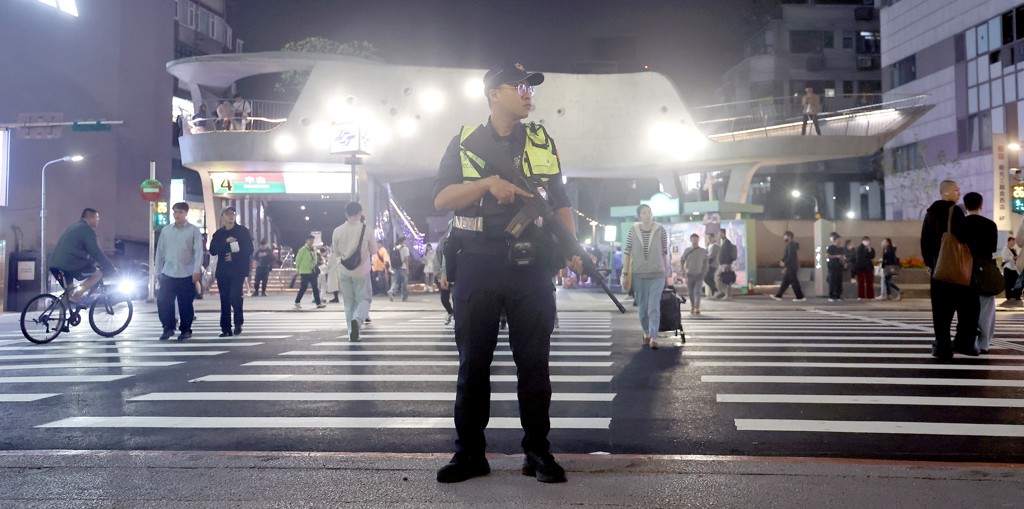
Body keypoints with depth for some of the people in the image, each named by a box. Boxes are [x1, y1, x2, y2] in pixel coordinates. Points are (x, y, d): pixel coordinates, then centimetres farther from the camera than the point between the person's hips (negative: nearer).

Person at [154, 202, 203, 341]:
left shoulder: (194, 230, -2)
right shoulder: (166, 230, 9)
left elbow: (198, 251, -7)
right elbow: (160, 251, 13)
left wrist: (197, 270, -14)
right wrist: (158, 271, 12)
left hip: (186, 274, -3)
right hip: (168, 273, 3)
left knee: (185, 304, 4)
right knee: (163, 302, 1)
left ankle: (185, 330, 17)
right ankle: (168, 328, 17)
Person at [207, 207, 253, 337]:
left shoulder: (243, 231, 3)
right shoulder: (218, 234, 11)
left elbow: (249, 250, -2)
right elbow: (212, 251, -1)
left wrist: (234, 256, -14)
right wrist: (226, 242, -14)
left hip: (238, 270, -3)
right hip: (222, 271, 3)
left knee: (235, 297, -14)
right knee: (225, 300, 2)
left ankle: (238, 324, 6)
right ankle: (226, 328, 6)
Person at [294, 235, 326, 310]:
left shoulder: (313, 250, 12)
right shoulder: (303, 249, -10)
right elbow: (297, 260, -7)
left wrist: (315, 267, 12)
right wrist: (298, 269, -3)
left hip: (312, 271, 7)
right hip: (305, 272, -7)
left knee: (315, 287, 4)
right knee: (303, 287, -2)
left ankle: (318, 303, 5)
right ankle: (297, 302, 11)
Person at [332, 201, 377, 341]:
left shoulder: (337, 231, -4)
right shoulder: (367, 230, -11)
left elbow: (336, 253, 7)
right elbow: (374, 251, 0)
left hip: (344, 271, 3)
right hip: (362, 271, -2)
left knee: (349, 302, 13)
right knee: (364, 299, 7)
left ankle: (351, 332, 11)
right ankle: (357, 320, -22)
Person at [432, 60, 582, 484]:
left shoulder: (542, 142, 11)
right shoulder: (465, 142, 5)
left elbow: (560, 202, 11)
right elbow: (441, 199, -3)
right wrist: (488, 183, -17)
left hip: (531, 267, 1)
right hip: (477, 266, -1)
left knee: (534, 362, 4)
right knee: (473, 362, 4)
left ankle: (538, 450, 14)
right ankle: (470, 453, 13)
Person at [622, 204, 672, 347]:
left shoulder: (661, 230, -1)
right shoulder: (632, 231, 0)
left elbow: (665, 253, 4)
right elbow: (627, 253, 2)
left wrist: (667, 273, 5)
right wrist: (625, 273, -1)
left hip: (657, 275, -2)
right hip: (638, 275, 2)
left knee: (654, 307, -11)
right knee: (642, 307, 9)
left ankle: (654, 337, -12)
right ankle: (646, 334, 24)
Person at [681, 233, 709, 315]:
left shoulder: (703, 251, 2)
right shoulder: (687, 251, 3)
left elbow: (705, 263, 10)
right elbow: (682, 262, 9)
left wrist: (704, 272, 1)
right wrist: (684, 272, 0)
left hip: (699, 275, -1)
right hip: (689, 275, 1)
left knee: (697, 291, -12)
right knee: (690, 292, 6)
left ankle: (697, 307, -18)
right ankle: (692, 307, 21)